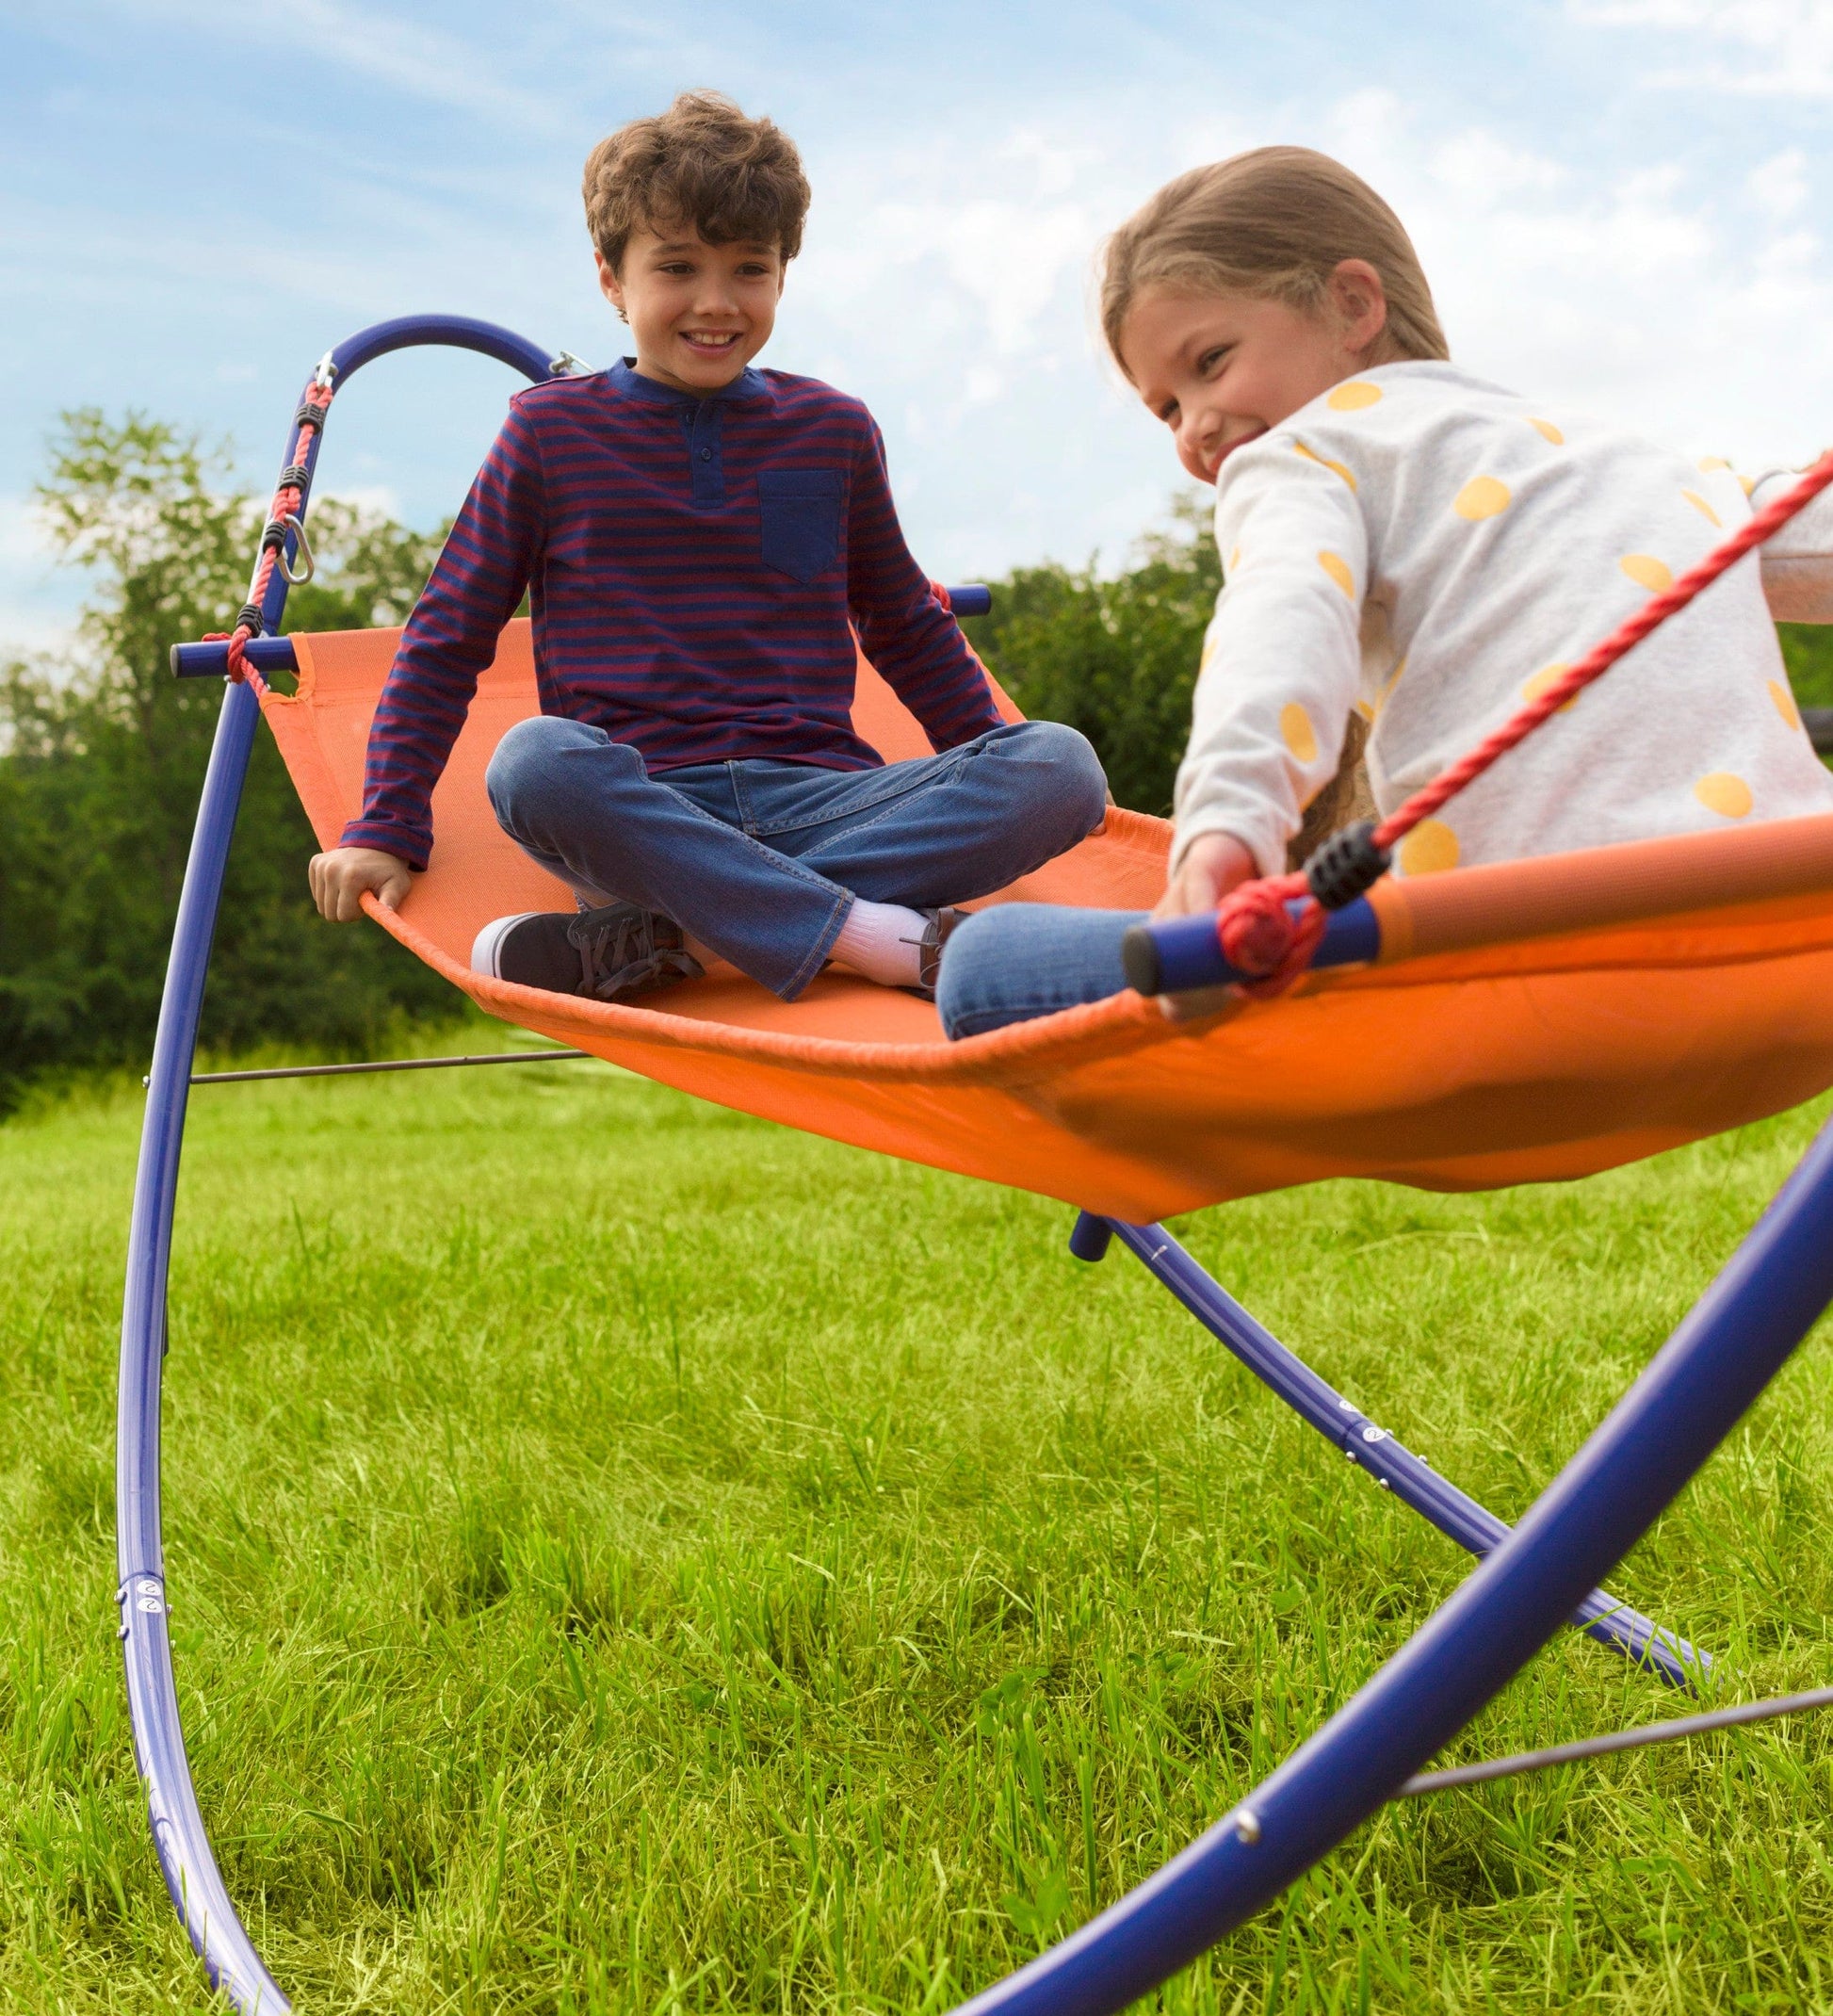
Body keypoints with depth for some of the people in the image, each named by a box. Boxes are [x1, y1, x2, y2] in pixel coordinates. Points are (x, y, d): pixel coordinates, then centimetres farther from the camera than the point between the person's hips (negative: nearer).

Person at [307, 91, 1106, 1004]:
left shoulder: (833, 429, 15)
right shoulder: (550, 430, 9)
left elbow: (908, 628, 28)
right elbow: (446, 639, 12)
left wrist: (1008, 792, 24)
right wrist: (385, 831, 4)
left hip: (816, 798, 3)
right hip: (639, 811, -2)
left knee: (1064, 764, -24)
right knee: (537, 761, -37)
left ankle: (667, 936, -30)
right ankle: (895, 939, -36)